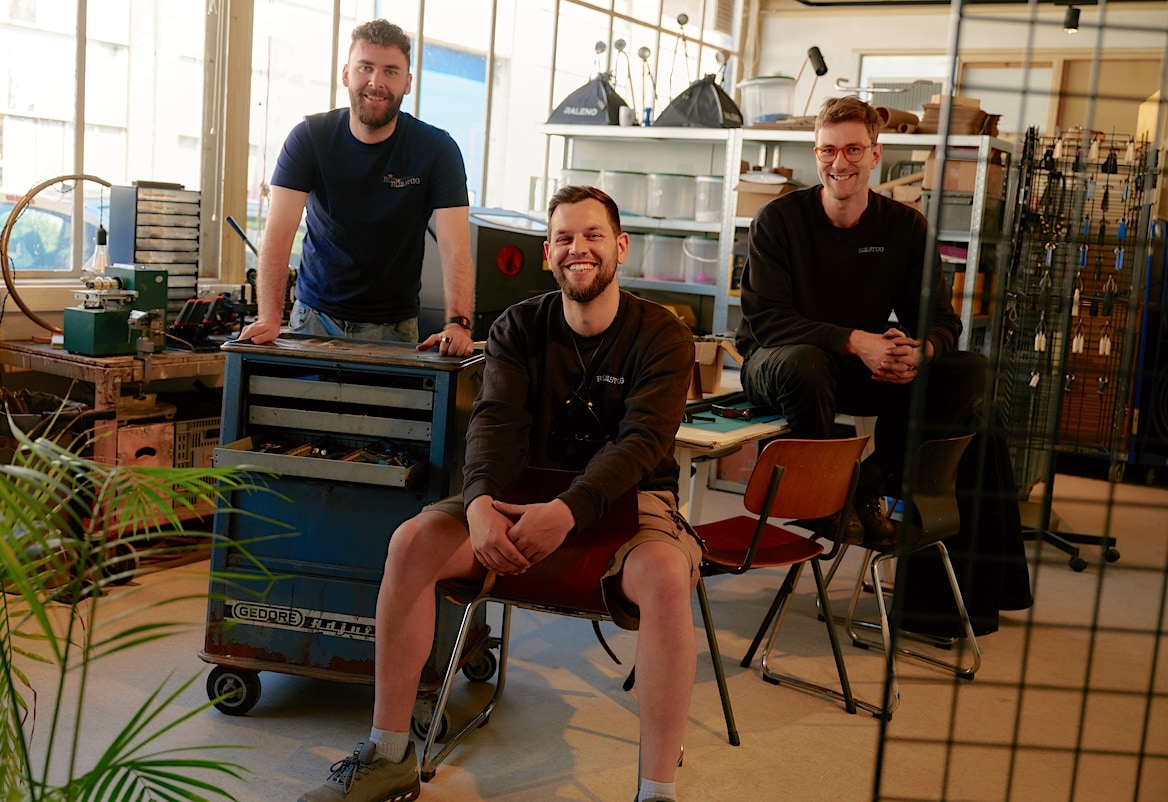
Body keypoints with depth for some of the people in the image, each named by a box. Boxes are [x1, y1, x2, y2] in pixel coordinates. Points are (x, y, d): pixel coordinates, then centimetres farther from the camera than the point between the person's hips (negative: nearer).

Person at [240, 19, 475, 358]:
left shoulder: (437, 149, -10)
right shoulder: (309, 137, -7)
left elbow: (455, 247, -19)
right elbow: (279, 232, -17)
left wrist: (457, 324, -36)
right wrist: (269, 317, -31)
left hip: (393, 325, 0)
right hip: (315, 316, 1)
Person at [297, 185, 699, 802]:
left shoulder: (661, 335, -6)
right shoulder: (519, 328, 4)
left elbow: (641, 440, -19)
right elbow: (495, 420, -10)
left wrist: (567, 511, -36)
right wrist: (481, 502, -32)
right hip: (529, 495, 3)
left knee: (666, 576, -37)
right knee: (410, 542, -20)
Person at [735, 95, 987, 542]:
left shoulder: (905, 226, 0)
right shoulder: (777, 219, -10)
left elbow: (941, 319, -1)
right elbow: (765, 319, -19)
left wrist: (921, 350, -27)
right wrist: (854, 341, -33)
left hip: (865, 373, 4)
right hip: (774, 364, -3)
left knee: (970, 372, -17)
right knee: (802, 362, -40)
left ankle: (870, 482, -7)